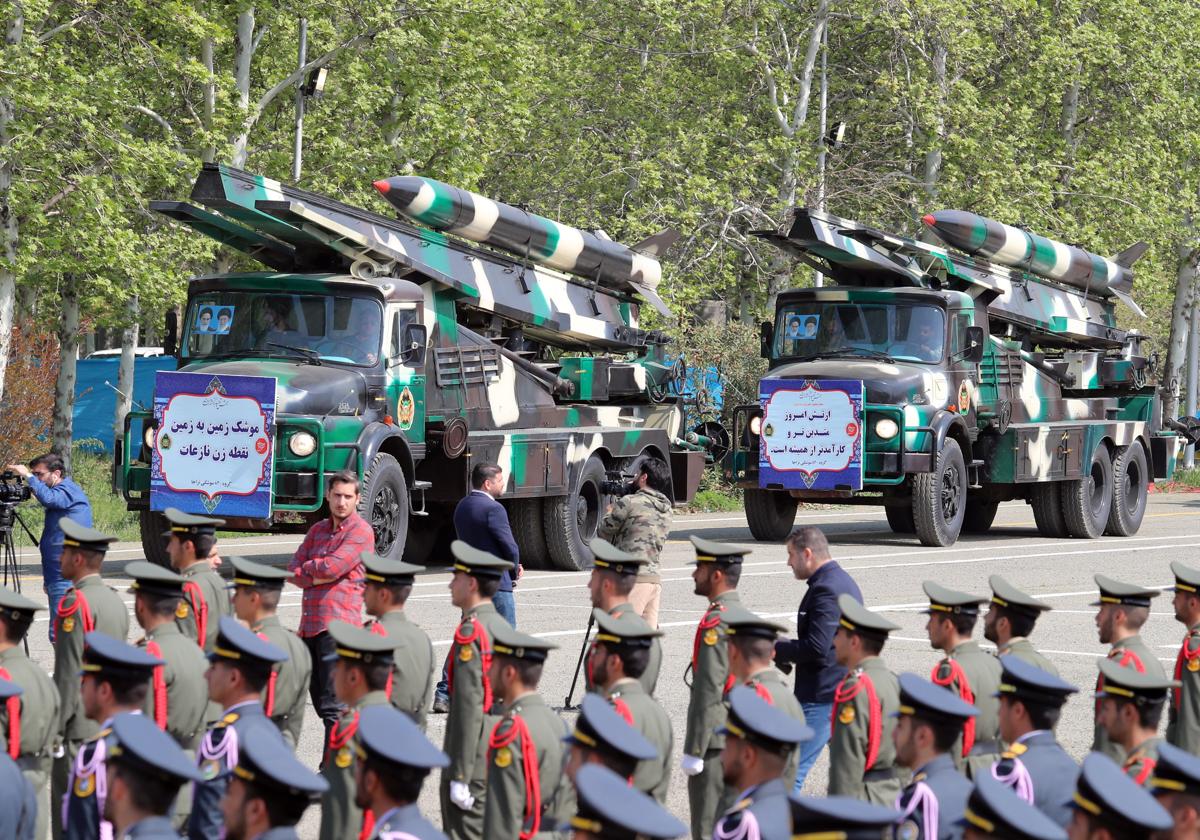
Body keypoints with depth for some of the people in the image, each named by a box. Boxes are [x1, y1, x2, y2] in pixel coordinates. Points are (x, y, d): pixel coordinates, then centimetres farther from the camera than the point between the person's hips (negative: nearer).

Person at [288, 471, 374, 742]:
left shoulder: (360, 532, -4)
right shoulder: (318, 530, 20)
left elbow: (331, 567, -15)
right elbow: (294, 570, 12)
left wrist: (307, 567, 4)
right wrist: (317, 577, -8)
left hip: (337, 624, -8)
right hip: (310, 624, 8)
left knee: (332, 706, -11)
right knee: (319, 700, 12)